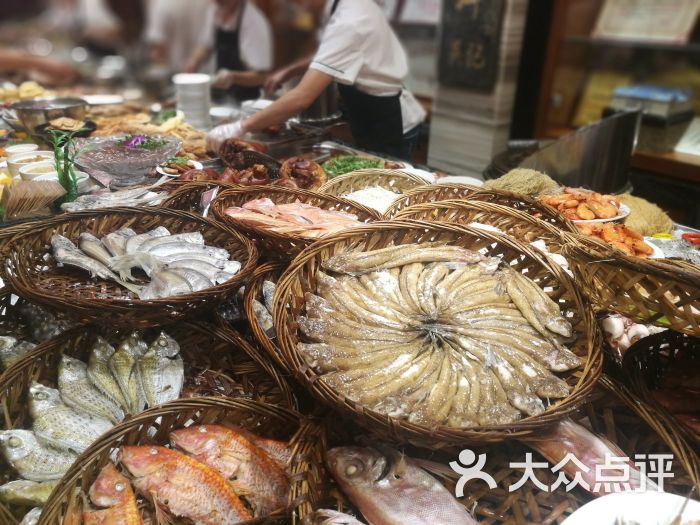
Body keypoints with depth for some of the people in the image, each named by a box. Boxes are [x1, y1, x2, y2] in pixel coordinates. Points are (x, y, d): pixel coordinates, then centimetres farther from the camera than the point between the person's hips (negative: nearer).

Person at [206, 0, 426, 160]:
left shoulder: (349, 22, -29)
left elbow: (302, 98, -37)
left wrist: (240, 127, -33)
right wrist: (289, 71, 7)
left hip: (386, 126, -9)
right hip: (381, 119, 9)